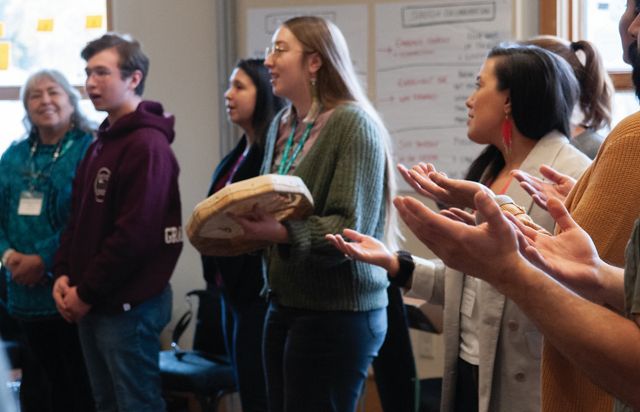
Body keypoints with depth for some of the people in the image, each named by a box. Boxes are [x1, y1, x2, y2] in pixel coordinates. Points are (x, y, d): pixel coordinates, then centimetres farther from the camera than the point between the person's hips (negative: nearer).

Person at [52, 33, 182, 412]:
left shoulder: (148, 145, -14)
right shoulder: (101, 144, 16)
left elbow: (135, 233, -21)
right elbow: (80, 219, 17)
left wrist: (86, 292, -16)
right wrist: (63, 274, 2)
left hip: (129, 304, -9)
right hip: (93, 304, 9)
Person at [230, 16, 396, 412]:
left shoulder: (353, 124, -14)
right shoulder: (281, 126, 12)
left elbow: (351, 230, -20)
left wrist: (283, 233, -31)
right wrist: (250, 225, -3)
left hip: (337, 314, -8)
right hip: (285, 306, 8)